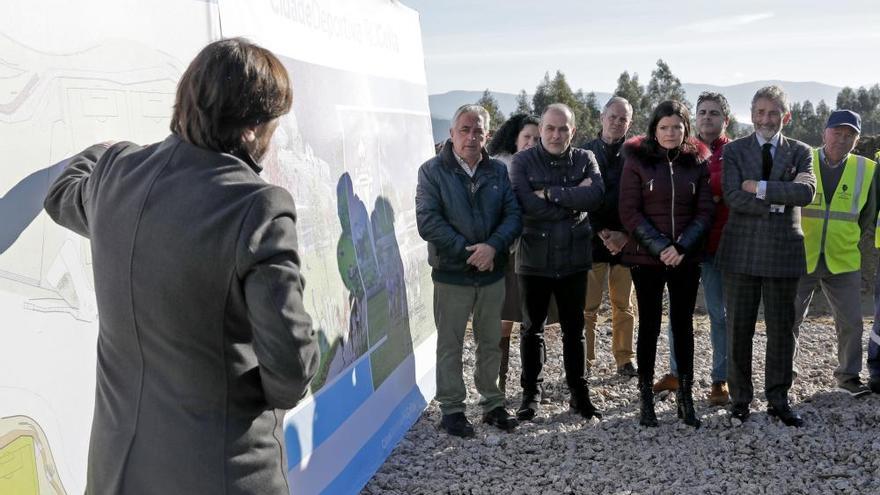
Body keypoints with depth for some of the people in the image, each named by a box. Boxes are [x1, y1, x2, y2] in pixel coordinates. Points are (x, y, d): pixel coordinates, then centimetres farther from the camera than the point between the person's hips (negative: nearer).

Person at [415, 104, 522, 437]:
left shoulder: (498, 171, 6)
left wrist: (493, 246, -17)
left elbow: (513, 214, 1)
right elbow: (427, 222, -12)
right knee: (450, 345, 5)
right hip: (451, 274, -3)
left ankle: (492, 403, 26)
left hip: (492, 272, 4)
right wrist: (467, 251, -16)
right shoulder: (432, 171, -5)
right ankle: (451, 409, 17)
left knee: (491, 343, 13)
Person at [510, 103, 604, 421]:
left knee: (574, 329, 13)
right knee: (532, 329, 11)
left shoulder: (585, 160, 2)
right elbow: (526, 205, -19)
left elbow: (596, 195, -17)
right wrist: (573, 198, -16)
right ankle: (532, 392, 25)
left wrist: (551, 193, -20)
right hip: (534, 260, -1)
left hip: (573, 260, 2)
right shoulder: (523, 162, -4)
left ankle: (579, 392, 26)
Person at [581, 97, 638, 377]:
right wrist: (602, 233, -9)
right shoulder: (586, 153, 4)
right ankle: (584, 361, 5)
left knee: (623, 305, 8)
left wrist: (625, 235, -9)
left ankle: (624, 360, 17)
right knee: (587, 306, -3)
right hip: (593, 239, -1)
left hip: (625, 240, 1)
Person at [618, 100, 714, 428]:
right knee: (650, 325, 3)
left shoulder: (697, 162, 5)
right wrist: (660, 247, -14)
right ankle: (646, 399, 11)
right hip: (646, 257, -2)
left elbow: (705, 211, 2)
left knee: (683, 324, 7)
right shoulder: (636, 161, -2)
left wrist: (681, 247, -12)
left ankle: (686, 398, 15)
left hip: (686, 257, 2)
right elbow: (629, 212, -6)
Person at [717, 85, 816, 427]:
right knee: (738, 330, 5)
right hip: (742, 251, -1)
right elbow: (733, 197, -11)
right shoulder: (734, 151, 3)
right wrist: (779, 200, -15)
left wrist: (761, 188, -17)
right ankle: (740, 398, 18)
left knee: (782, 330, 8)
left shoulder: (800, 152, 7)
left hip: (783, 251, 1)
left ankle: (778, 400, 20)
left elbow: (806, 192, -12)